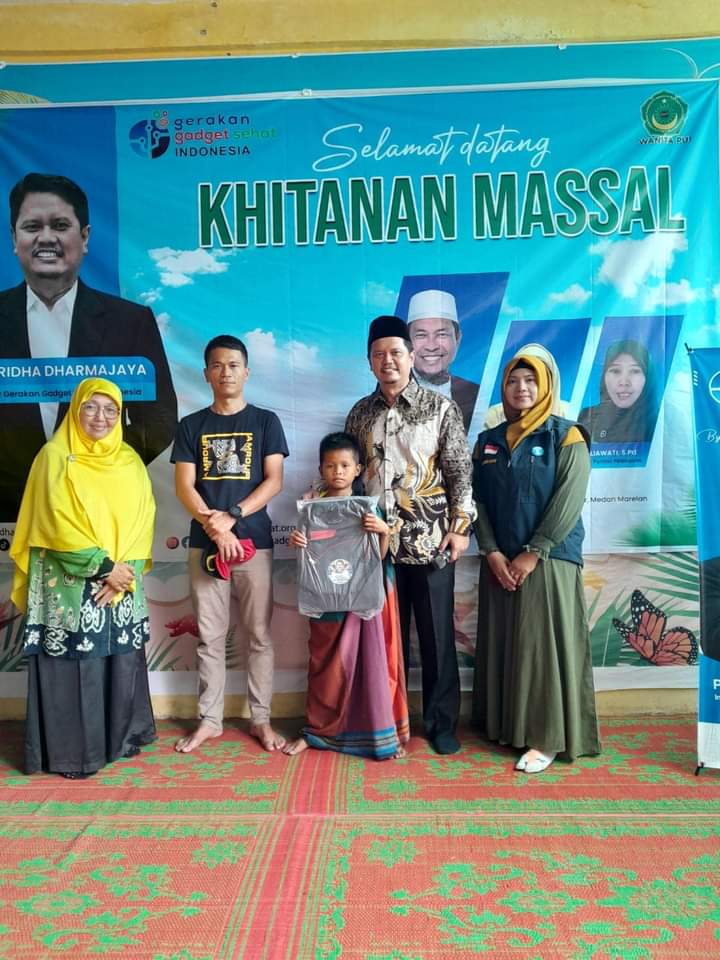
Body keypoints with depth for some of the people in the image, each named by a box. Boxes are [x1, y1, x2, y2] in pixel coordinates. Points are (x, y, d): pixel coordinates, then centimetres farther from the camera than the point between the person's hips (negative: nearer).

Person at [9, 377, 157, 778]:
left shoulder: (130, 461, 8)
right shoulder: (55, 457, -3)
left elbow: (142, 520, 3)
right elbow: (57, 523, -11)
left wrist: (123, 571, -10)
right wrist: (104, 566, -15)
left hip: (122, 583, 4)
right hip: (69, 584, -4)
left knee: (121, 659, 9)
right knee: (72, 662, 0)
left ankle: (120, 737, 25)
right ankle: (70, 751, 14)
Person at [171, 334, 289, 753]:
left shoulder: (265, 421, 5)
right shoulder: (191, 425, 9)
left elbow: (274, 481, -3)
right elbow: (184, 487, 2)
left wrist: (231, 516, -13)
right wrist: (215, 528, -12)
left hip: (255, 541, -1)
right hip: (205, 543, 1)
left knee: (260, 634, 3)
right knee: (210, 636, 7)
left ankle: (261, 719, 15)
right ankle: (209, 719, 19)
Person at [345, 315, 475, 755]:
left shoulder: (441, 408, 0)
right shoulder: (361, 413, 9)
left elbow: (460, 472, -2)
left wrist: (460, 526, -8)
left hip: (430, 542, -3)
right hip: (377, 542, 3)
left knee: (437, 637, 6)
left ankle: (442, 723, 20)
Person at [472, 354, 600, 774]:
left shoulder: (566, 436, -2)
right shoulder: (488, 441, 11)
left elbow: (569, 501, -10)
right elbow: (478, 499, 6)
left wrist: (533, 553, -14)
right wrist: (492, 552, -7)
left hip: (550, 559, -4)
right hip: (500, 561, 4)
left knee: (546, 644, -3)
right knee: (502, 643, 8)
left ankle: (547, 737, 6)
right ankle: (505, 725, 21)